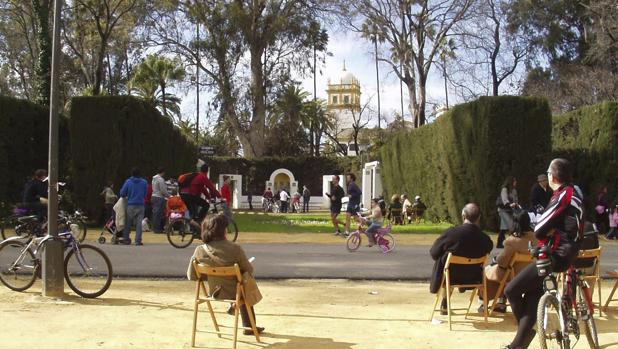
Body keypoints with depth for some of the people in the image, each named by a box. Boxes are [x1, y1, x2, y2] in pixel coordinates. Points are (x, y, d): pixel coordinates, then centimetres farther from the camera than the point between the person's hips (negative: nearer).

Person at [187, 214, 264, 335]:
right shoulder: (235, 249, -27)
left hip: (213, 292, 4)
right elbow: (249, 270, -12)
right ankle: (249, 326, 46)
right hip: (233, 293, -4)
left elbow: (191, 276, -5)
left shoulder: (200, 251, -18)